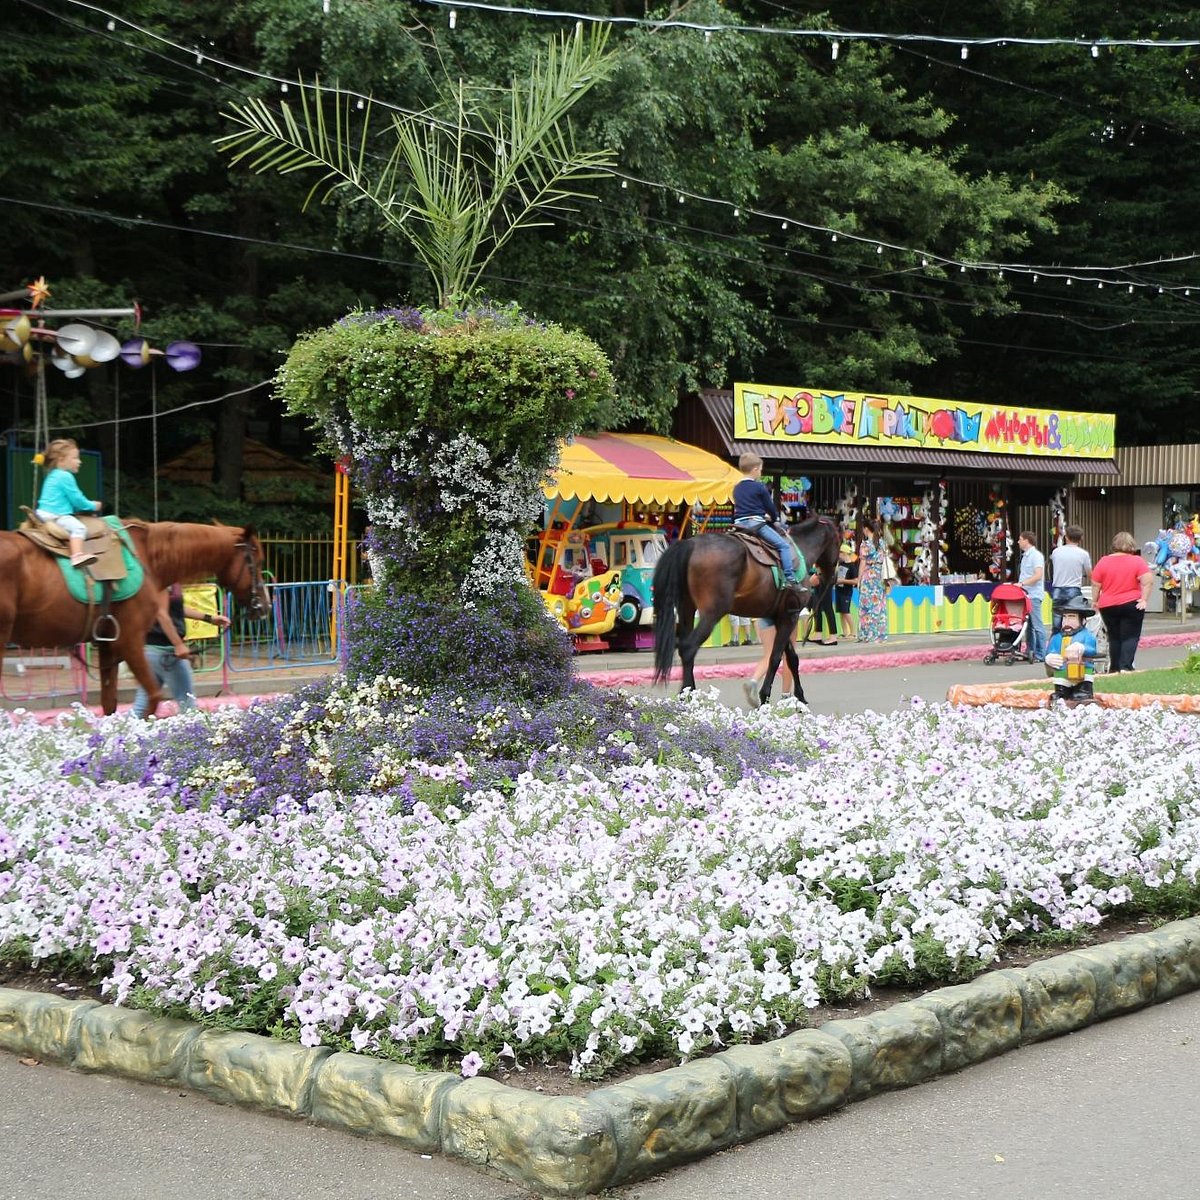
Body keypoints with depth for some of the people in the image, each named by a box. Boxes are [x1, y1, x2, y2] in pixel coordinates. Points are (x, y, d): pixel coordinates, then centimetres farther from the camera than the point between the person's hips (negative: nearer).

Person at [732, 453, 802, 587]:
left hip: (739, 524, 7)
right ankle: (790, 578, -13)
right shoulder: (759, 487, -5)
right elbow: (770, 507, 0)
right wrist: (774, 518, 21)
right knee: (784, 545, -3)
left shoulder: (736, 488, 15)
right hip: (756, 524, -7)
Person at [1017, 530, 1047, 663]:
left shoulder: (1036, 555, -10)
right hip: (1025, 594, 9)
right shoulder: (1025, 555, 18)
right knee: (1029, 625, 12)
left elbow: (1038, 575, -19)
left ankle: (1041, 655, -5)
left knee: (1037, 625, -7)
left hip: (1033, 595, -9)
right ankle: (1030, 652, 17)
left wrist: (1022, 583, -23)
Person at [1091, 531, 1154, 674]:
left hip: (1107, 607, 2)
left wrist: (1095, 601, 11)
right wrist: (1144, 599, -9)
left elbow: (1095, 585, 1)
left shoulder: (1103, 561, 0)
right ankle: (1126, 666, -12)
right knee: (1130, 637, 1)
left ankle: (1114, 668, 16)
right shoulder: (1138, 561, -4)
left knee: (1114, 638, 14)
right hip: (1131, 605, -2)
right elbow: (1147, 581, -13)